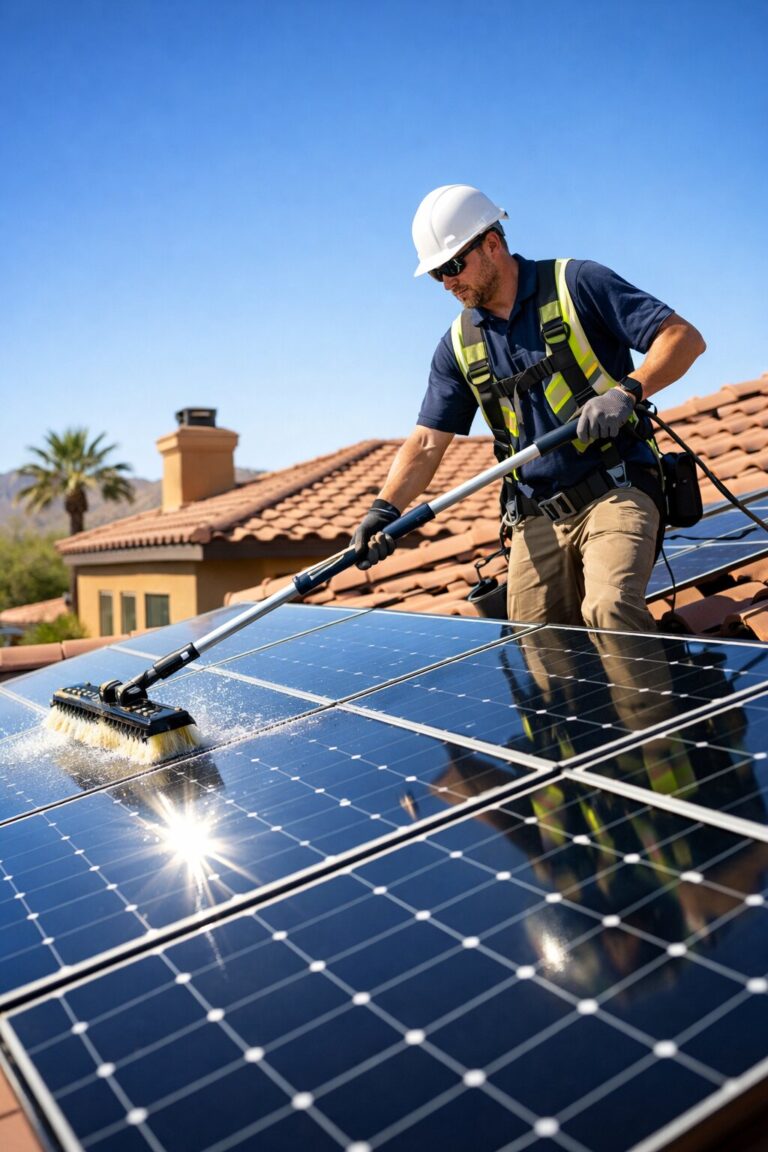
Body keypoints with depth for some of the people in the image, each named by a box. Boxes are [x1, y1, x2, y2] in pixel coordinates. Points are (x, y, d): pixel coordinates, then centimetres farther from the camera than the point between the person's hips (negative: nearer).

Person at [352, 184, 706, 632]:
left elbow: (685, 337, -5)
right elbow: (427, 442, 6)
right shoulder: (459, 346, 11)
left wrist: (625, 393, -22)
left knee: (609, 610, -27)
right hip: (535, 518, 5)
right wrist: (385, 510, -9)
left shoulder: (575, 283, -2)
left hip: (616, 493, -4)